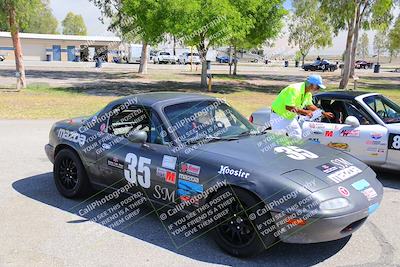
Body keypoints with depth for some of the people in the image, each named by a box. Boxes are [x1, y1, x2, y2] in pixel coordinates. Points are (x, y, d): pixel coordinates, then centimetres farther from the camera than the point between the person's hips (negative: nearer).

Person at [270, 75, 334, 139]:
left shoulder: (308, 93, 0)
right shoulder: (295, 89, -29)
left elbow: (309, 105, 15)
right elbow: (288, 107, -34)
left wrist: (324, 113, 11)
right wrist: (305, 112, -28)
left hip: (290, 117, 9)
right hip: (278, 116, -9)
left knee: (298, 137, 10)